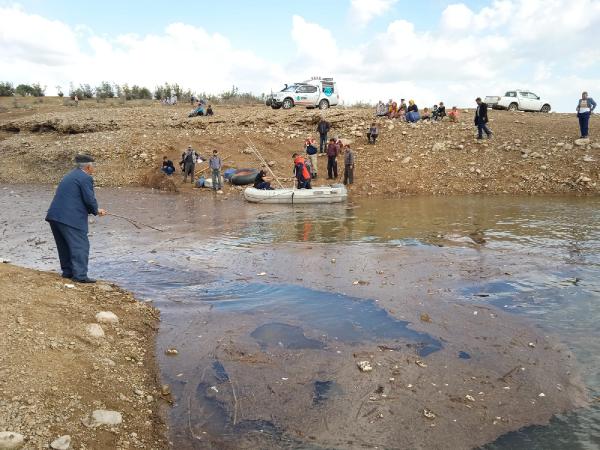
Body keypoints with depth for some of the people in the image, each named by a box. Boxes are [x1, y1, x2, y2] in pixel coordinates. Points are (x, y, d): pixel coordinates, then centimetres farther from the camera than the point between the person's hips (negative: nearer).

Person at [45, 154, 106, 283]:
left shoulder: (70, 175, 22)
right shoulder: (86, 178, -8)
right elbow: (90, 199, -13)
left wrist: (95, 210, 22)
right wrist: (96, 211, 8)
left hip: (54, 216, 9)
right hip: (69, 218, -9)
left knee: (64, 246, 19)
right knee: (81, 246, -5)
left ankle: (67, 271, 26)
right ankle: (80, 275, -7)